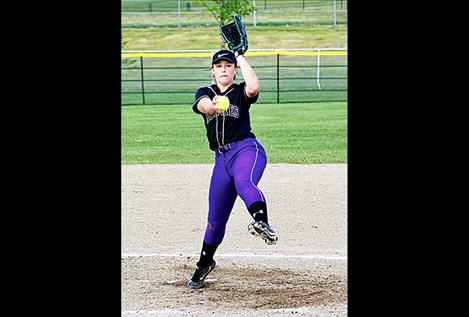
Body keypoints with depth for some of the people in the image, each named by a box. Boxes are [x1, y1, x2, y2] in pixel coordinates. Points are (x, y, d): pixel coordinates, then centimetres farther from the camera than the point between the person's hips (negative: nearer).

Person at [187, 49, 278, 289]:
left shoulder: (240, 92, 8)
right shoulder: (205, 93, 14)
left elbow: (254, 87, -18)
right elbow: (203, 105, -12)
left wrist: (241, 58, -6)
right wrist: (211, 106, -36)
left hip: (246, 149, -4)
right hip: (222, 159, 4)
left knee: (243, 182, -40)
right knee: (215, 218, 10)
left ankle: (261, 222, -69)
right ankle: (204, 263, 33)